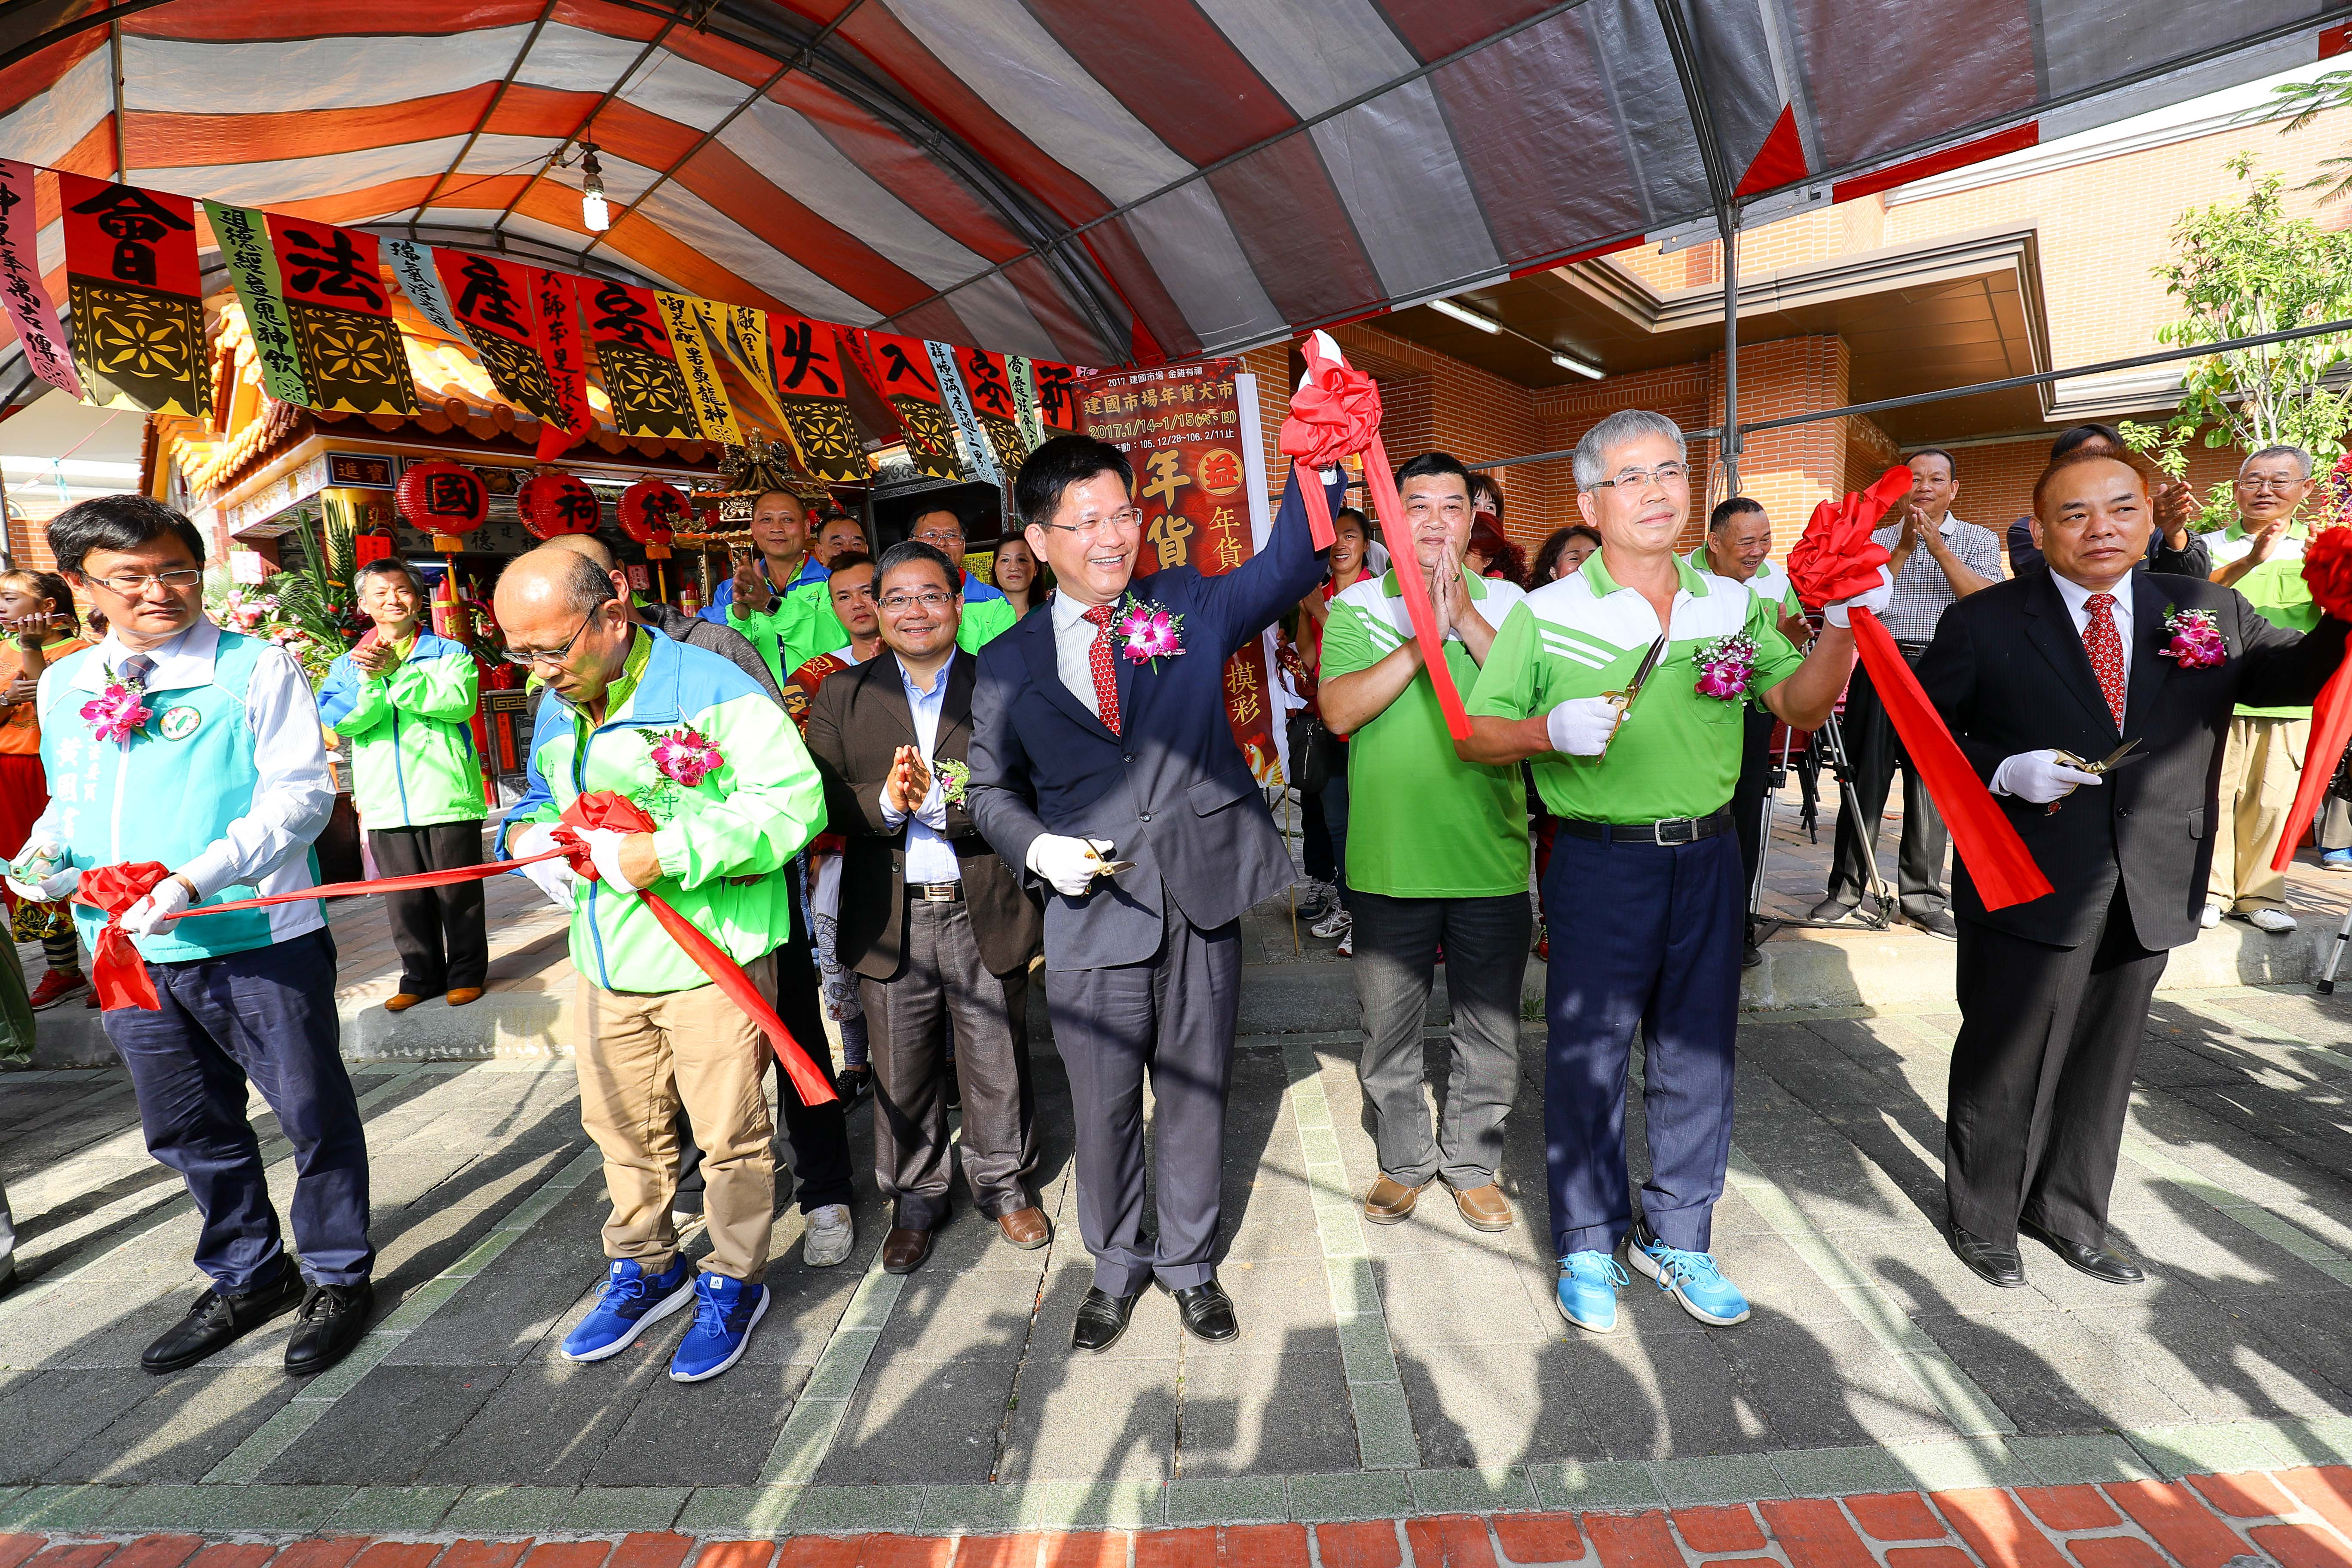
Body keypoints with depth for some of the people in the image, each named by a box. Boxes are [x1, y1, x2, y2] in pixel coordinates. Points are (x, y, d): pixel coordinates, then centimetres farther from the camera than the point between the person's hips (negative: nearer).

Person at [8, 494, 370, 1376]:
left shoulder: (258, 668, -7)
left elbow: (300, 796, -14)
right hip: (127, 950, 6)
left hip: (257, 940, -6)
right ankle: (248, 1278, 38)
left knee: (313, 1115, 5)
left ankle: (338, 1277, 26)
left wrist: (194, 881, -23)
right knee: (188, 1129, 19)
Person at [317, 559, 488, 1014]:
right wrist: (371, 679, -18)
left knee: (458, 893, 2)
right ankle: (421, 976, 22)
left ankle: (467, 972, 15)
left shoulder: (450, 653, 5)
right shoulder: (348, 665, 13)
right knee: (404, 899, 10)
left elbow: (461, 701, -14)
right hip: (386, 804, 3)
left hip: (447, 797, -3)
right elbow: (337, 720, -2)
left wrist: (397, 672, -19)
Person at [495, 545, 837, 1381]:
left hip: (710, 955, -7)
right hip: (607, 962, 7)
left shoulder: (710, 686, -15)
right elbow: (540, 795, 27)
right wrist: (527, 834, 2)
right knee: (622, 1126, 19)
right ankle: (645, 1270, 41)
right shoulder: (556, 709, 10)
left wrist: (663, 852, -26)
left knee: (730, 1132, 6)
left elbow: (795, 800, -23)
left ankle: (733, 1282, 28)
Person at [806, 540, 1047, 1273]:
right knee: (901, 1075, 15)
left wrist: (937, 801, -24)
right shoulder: (841, 698, 6)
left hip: (985, 915, -1)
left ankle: (1004, 1185, 38)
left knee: (998, 1067, 14)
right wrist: (884, 802, -22)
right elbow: (821, 800, -4)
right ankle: (914, 1201, 38)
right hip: (889, 920, 2)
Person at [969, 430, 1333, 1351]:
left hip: (1200, 901, 1)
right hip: (1092, 912, 0)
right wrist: (1040, 848, -10)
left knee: (1194, 1095, 15)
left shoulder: (1191, 608, 3)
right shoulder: (1009, 665, 4)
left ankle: (1189, 1264, 40)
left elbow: (1289, 565, -12)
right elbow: (991, 789, 10)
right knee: (1102, 1109, 12)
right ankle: (1116, 1267, 39)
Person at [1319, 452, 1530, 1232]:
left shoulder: (1507, 604, 4)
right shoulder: (1356, 606, 1)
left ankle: (1472, 1163, 36)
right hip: (1390, 859, -1)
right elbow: (1339, 710, -13)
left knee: (1490, 1032, 14)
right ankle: (1403, 1160, 36)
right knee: (1388, 1028, 13)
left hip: (1491, 855, 1)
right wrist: (1423, 638, -20)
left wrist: (1467, 622, -17)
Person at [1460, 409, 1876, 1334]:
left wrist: (1841, 627, -15)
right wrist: (1550, 730, -23)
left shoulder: (1734, 605, 8)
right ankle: (1589, 1246, 27)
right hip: (1600, 862, -4)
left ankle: (1675, 1237, 34)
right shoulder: (1546, 614, -4)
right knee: (1587, 1056, 5)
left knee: (1698, 1053, 13)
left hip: (1707, 856, 4)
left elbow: (1800, 708, 1)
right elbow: (1474, 735, -4)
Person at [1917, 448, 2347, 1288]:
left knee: (2103, 1065, 20)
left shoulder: (2211, 611, 4)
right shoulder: (1983, 622, -7)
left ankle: (2071, 1216, 40)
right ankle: (1982, 1220, 30)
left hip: (2152, 892, 5)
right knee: (2005, 1063, 8)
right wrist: (2003, 771, -19)